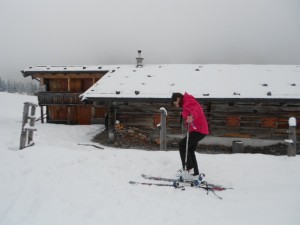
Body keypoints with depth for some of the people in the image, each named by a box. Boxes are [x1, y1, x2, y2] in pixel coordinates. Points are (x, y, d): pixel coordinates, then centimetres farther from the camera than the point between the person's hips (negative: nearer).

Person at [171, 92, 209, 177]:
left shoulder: (189, 102, -15)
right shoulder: (187, 103, 17)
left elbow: (195, 110, -36)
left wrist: (192, 116, -56)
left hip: (198, 130, -11)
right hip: (198, 129, 11)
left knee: (182, 144, -13)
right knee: (190, 150, 16)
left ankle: (188, 168, -10)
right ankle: (195, 172, 25)